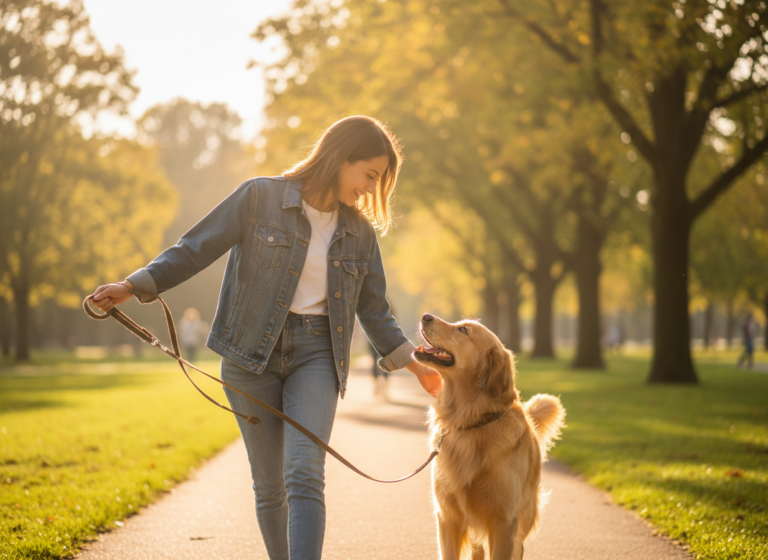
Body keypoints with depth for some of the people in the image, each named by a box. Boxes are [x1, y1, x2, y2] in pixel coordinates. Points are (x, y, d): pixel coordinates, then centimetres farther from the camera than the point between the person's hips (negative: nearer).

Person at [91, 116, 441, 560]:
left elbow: (374, 309, 19)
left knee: (305, 477, -16)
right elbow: (197, 249, -3)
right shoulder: (261, 198, -3)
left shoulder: (360, 233, 9)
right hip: (252, 355, -1)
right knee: (270, 486, 5)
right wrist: (134, 286, -11)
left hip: (316, 357, 2)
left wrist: (413, 364, 16)